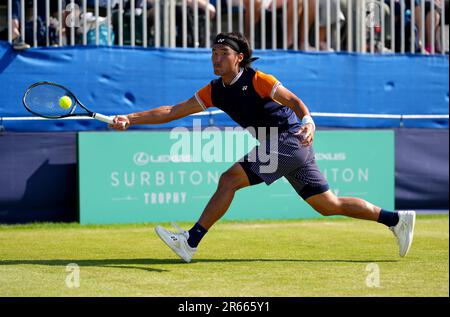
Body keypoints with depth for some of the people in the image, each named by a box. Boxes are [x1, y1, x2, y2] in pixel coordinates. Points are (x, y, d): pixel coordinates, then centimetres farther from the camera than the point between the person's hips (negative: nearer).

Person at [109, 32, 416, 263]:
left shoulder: (257, 79, -12)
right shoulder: (214, 92, 9)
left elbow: (294, 100, -16)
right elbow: (172, 111, 7)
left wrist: (307, 122, -37)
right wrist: (130, 119, -1)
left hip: (290, 139, -8)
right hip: (278, 146, 8)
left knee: (229, 179, -16)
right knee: (329, 205, 11)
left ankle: (190, 241, -15)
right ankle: (397, 219, 19)